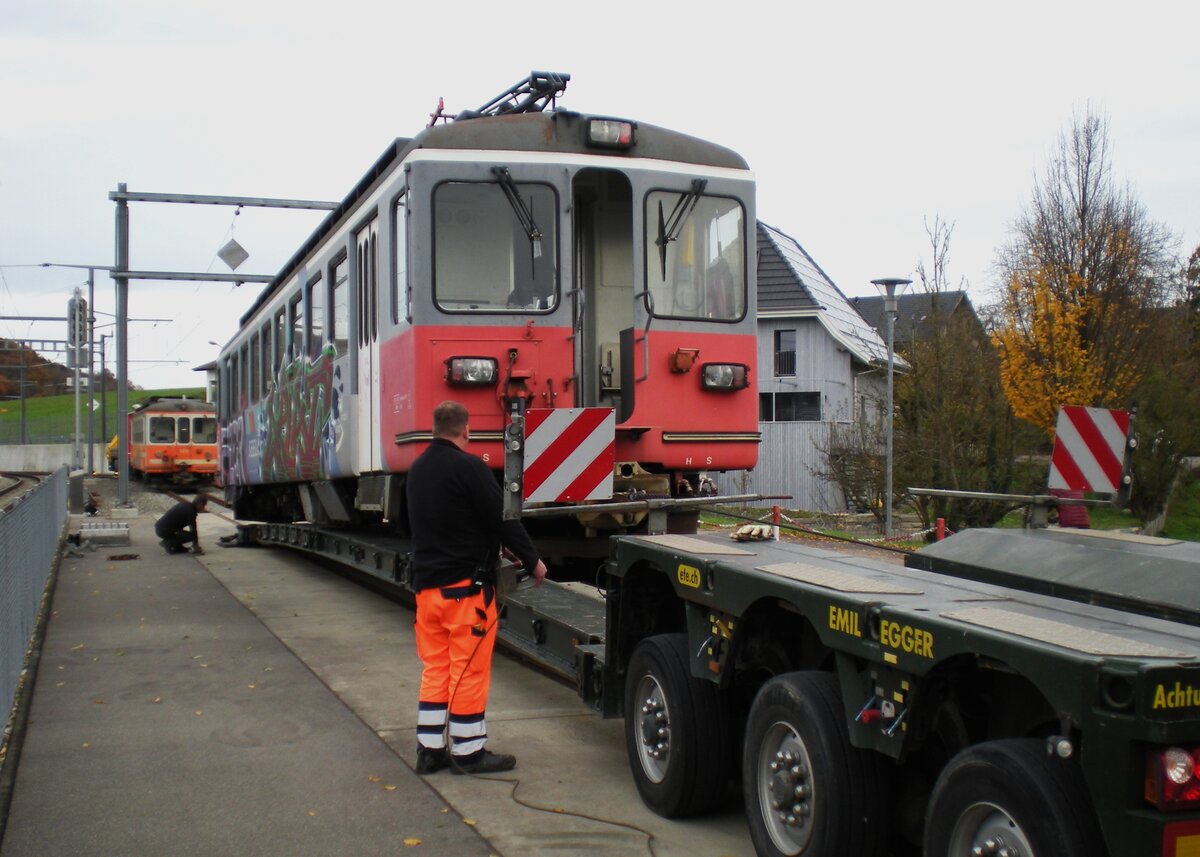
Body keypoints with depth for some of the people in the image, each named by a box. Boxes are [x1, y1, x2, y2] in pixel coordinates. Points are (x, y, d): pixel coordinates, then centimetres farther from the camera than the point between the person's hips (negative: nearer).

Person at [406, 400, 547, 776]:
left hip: (427, 583, 8)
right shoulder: (468, 467, -15)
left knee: (435, 667, 13)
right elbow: (502, 518, -14)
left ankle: (430, 749, 16)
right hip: (466, 584, -8)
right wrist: (532, 560, -1)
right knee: (469, 670, 0)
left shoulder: (417, 470, 10)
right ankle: (468, 752, 7)